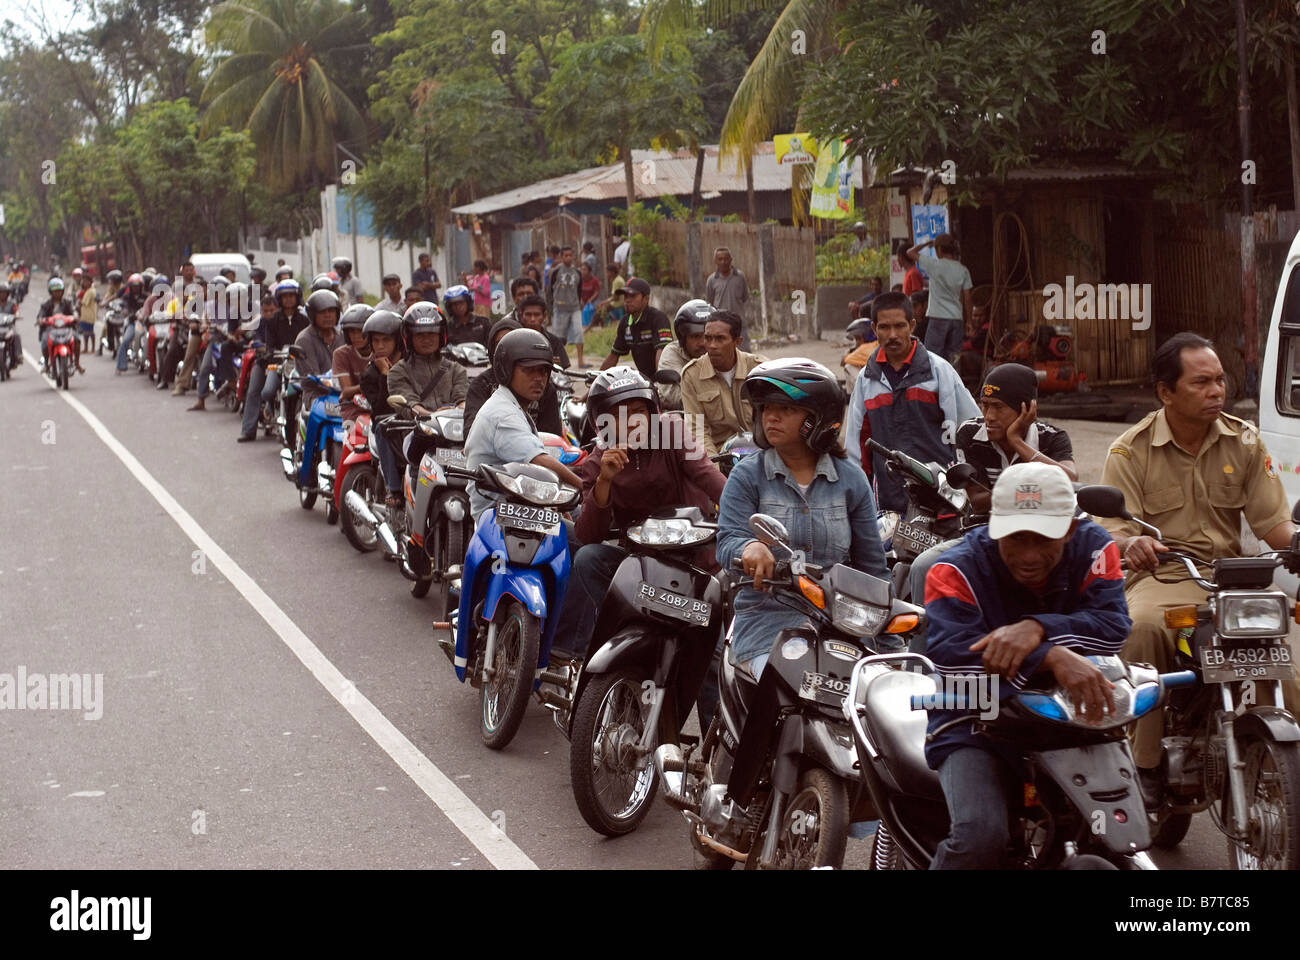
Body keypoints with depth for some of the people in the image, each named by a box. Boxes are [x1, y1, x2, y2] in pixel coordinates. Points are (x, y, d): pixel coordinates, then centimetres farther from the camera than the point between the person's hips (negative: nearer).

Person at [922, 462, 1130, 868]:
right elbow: (953, 657, -27)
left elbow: (1113, 627, -16)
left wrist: (1037, 629, -34)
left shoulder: (1093, 547, 0)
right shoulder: (958, 570, -10)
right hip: (978, 730, -3)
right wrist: (1054, 657, -40)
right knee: (979, 836, -29)